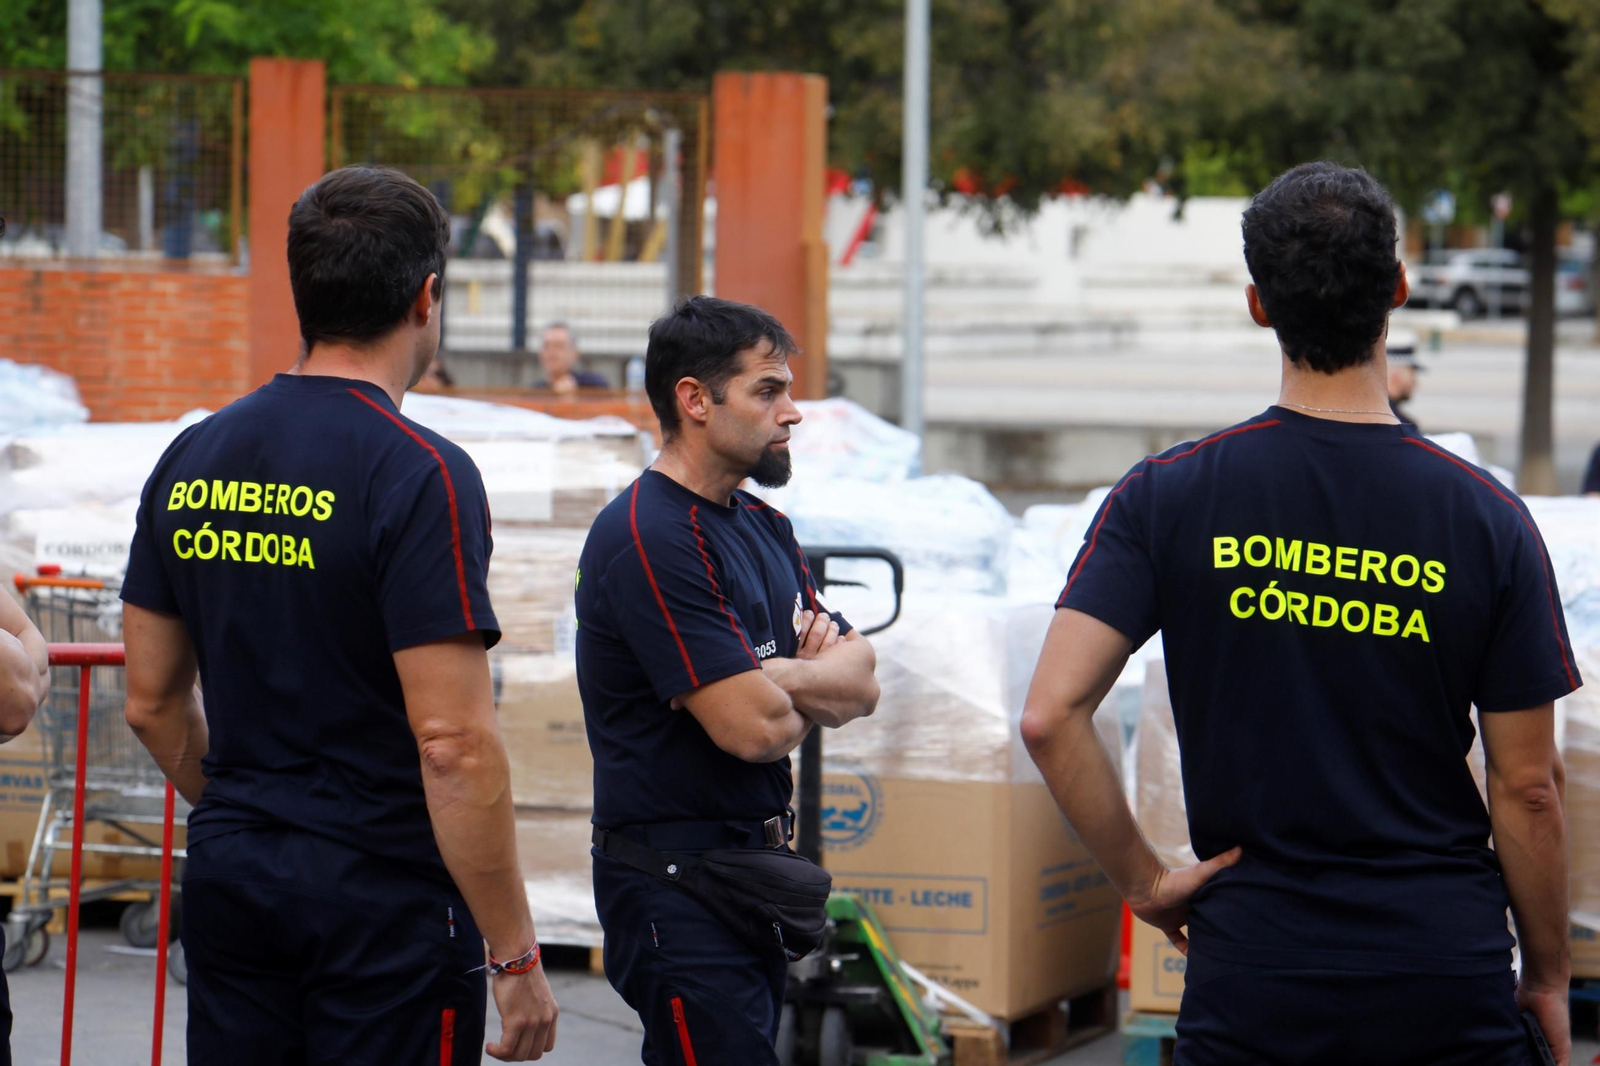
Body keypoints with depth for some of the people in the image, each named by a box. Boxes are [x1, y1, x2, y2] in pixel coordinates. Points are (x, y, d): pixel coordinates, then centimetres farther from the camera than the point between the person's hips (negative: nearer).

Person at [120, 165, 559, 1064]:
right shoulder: (420, 475, -15)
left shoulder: (191, 460, 6)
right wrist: (516, 956, -14)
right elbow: (453, 745, -20)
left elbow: (153, 703, 12)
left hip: (227, 884, 6)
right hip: (384, 894, -6)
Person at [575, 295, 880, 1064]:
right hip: (676, 878, -9)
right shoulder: (650, 537, -16)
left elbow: (862, 686, 9)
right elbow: (754, 728, -22)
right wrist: (813, 695, 2)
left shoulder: (763, 529, 15)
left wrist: (775, 676, -12)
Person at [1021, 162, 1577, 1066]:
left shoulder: (1169, 498, -4)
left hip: (1254, 975, 0)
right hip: (1449, 982, 0)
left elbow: (1051, 716, -12)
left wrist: (1144, 880, 0)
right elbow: (1529, 788, -2)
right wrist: (1549, 975, 11)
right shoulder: (1485, 519, -5)